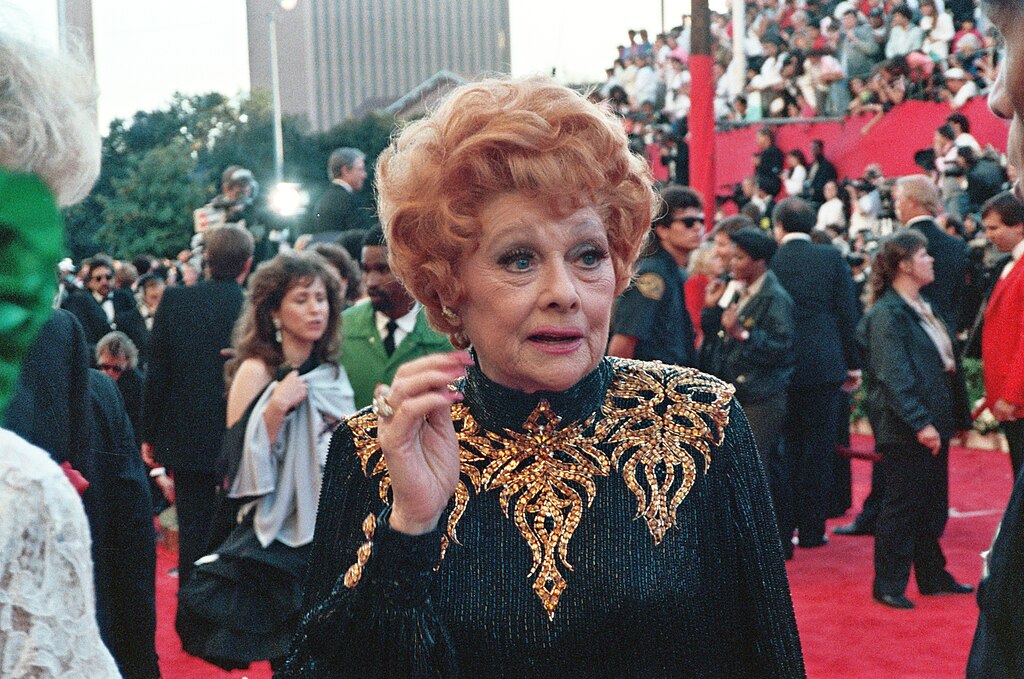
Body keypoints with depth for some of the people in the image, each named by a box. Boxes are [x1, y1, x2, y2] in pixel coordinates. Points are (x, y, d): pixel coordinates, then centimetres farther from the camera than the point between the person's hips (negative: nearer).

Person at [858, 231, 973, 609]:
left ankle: (932, 577, 27)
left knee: (932, 506, 16)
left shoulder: (921, 307, 14)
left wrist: (957, 416, 17)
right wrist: (920, 423, -26)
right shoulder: (886, 314, -15)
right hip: (905, 431, -9)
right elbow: (894, 376, -21)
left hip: (933, 424, 9)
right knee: (902, 506, -1)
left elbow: (945, 362, 19)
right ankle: (888, 586, 9)